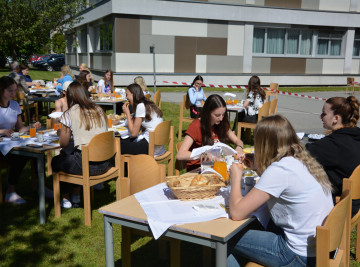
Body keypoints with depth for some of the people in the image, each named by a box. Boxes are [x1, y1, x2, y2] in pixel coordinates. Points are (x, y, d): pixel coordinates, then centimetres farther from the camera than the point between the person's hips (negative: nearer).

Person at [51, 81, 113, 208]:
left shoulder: (69, 114, -5)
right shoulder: (99, 110, 9)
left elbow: (63, 143, 2)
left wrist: (62, 132, 23)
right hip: (105, 163, 6)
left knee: (56, 161, 23)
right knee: (71, 155, 34)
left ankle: (65, 197, 30)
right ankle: (76, 194, 37)